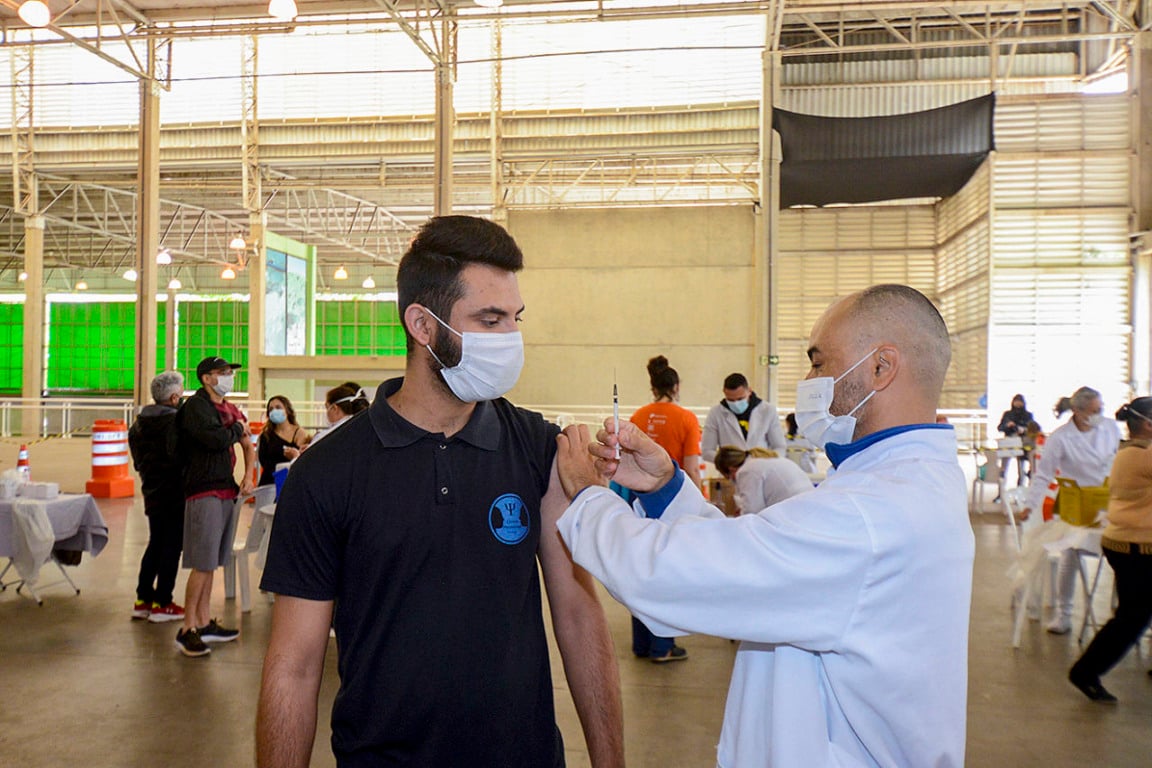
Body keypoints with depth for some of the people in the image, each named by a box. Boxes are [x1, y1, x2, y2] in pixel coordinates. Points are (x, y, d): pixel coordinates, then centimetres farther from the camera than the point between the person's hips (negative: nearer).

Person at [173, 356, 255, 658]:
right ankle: (187, 629, 1)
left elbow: (249, 446, 23)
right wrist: (237, 429, -3)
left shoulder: (231, 410, 16)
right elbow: (217, 440, -23)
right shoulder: (196, 406, -8)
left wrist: (248, 476, 8)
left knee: (210, 563, 13)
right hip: (204, 491, -8)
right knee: (202, 564, -7)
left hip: (226, 491, 8)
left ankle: (204, 623, 21)